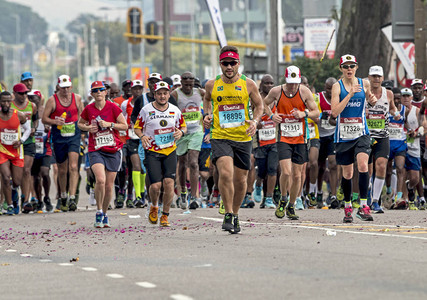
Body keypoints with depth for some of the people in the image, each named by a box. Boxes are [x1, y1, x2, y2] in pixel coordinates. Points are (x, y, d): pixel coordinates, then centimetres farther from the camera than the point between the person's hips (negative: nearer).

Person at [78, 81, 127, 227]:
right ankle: (99, 212, -5)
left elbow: (125, 126, -1)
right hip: (96, 151, 0)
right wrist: (88, 128, -3)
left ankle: (105, 214, 24)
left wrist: (109, 124, -15)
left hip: (113, 150, 0)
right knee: (100, 180, -22)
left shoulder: (112, 107, -4)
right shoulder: (88, 109, 1)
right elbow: (80, 123, 18)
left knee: (109, 185, 5)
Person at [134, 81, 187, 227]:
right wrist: (142, 136, -14)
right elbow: (137, 127, 7)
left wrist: (181, 132, -5)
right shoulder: (146, 110, -2)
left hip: (170, 151, 2)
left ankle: (165, 216, 4)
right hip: (152, 151, -2)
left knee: (169, 183, -11)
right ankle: (154, 207, 21)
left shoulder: (175, 110, 6)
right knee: (156, 185, -12)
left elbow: (183, 126, 19)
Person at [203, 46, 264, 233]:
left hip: (243, 138, 1)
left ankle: (235, 214, 31)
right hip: (220, 137, -1)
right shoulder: (212, 85, 1)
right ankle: (228, 215, -10)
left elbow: (259, 105, 12)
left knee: (240, 180, 8)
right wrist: (207, 115, 5)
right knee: (225, 174, -23)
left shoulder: (248, 84, -1)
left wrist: (255, 121, -6)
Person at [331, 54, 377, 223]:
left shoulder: (364, 83, 5)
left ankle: (363, 206, -19)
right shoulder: (337, 86, -3)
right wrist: (350, 94, -20)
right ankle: (347, 207, 26)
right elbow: (334, 112, -15)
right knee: (347, 173, 8)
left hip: (361, 133, 1)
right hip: (343, 135, -1)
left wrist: (373, 101, 1)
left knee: (363, 165, -21)